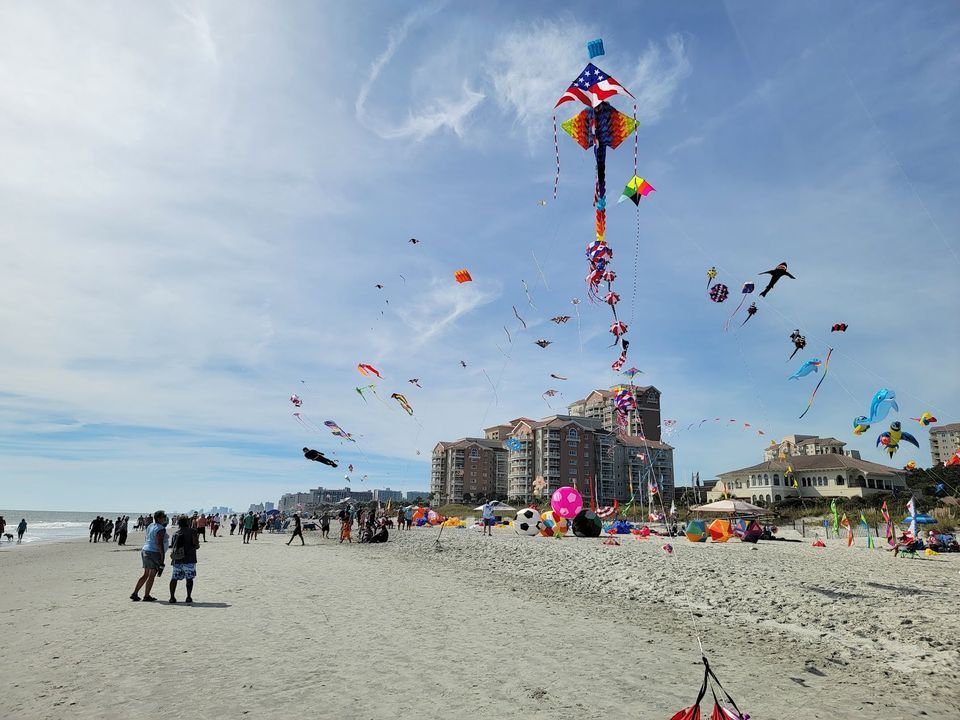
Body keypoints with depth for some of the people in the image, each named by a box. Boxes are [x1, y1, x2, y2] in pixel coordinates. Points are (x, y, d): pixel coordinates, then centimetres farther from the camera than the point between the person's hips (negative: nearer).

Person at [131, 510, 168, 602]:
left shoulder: (151, 525, 11)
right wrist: (162, 557, -19)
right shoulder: (161, 529, -16)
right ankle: (146, 596, 7)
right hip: (154, 553, -9)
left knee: (146, 574, 18)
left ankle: (134, 593, 18)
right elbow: (160, 543, -21)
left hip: (145, 550, 9)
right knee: (152, 575, 1)